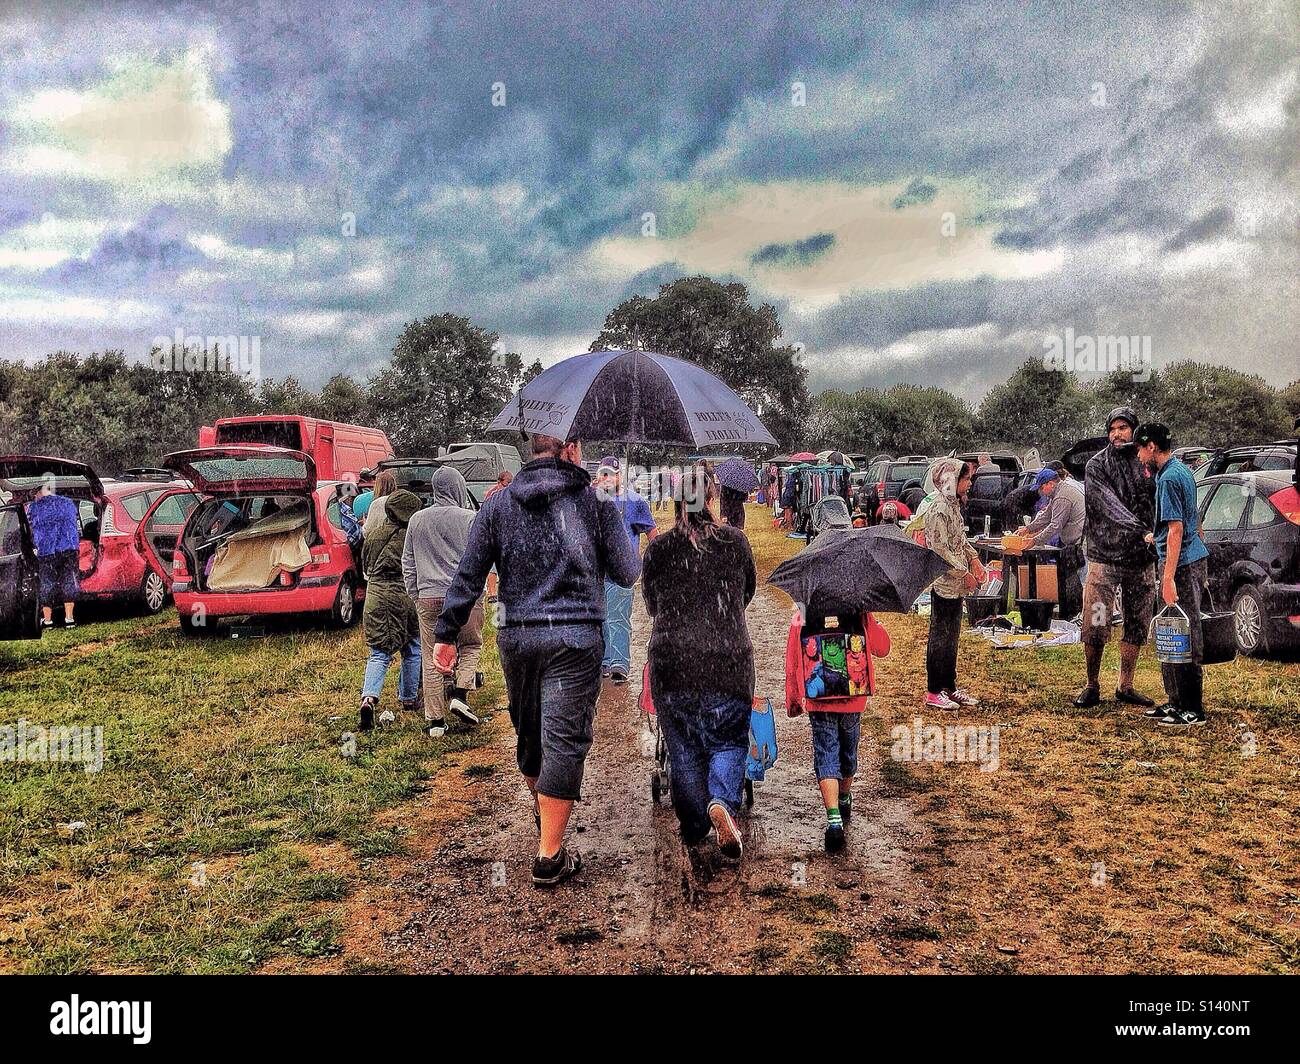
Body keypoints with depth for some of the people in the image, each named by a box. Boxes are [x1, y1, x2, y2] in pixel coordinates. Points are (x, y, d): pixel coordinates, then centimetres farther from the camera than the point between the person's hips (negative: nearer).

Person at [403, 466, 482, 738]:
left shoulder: (417, 520, 6)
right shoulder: (470, 519, -6)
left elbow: (408, 563, 11)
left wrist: (414, 594, 19)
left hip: (428, 597, 3)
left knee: (431, 660, 8)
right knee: (471, 645, 19)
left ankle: (435, 721, 11)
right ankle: (460, 693, -1)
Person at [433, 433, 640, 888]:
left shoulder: (498, 503, 4)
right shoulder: (594, 502, -4)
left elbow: (468, 576, 2)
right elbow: (627, 574, 1)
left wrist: (446, 635, 8)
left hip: (515, 636, 4)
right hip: (575, 637, -4)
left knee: (528, 730, 22)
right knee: (564, 739, 0)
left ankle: (540, 808, 46)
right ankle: (549, 855, 4)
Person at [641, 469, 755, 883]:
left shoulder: (658, 549, 1)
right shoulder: (735, 541, 1)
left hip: (671, 663, 1)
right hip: (729, 662, 0)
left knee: (684, 752, 10)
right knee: (729, 740, 16)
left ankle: (696, 842, 12)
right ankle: (722, 803, -10)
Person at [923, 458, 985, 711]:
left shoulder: (953, 506, 12)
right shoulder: (939, 510, -18)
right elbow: (940, 550, -21)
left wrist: (974, 559, 7)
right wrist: (964, 573, -17)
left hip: (955, 585, 9)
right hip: (944, 583, -9)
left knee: (952, 636, 15)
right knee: (940, 637, -2)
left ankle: (950, 687, 23)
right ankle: (933, 692, 6)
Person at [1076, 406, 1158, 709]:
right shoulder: (1097, 465, -3)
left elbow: (1157, 505, 12)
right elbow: (1109, 503, -16)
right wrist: (1138, 530, -28)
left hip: (1141, 559, 4)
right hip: (1105, 556, -4)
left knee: (1136, 626, 10)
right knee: (1095, 626, -5)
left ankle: (1125, 686, 22)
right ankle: (1092, 686, 9)